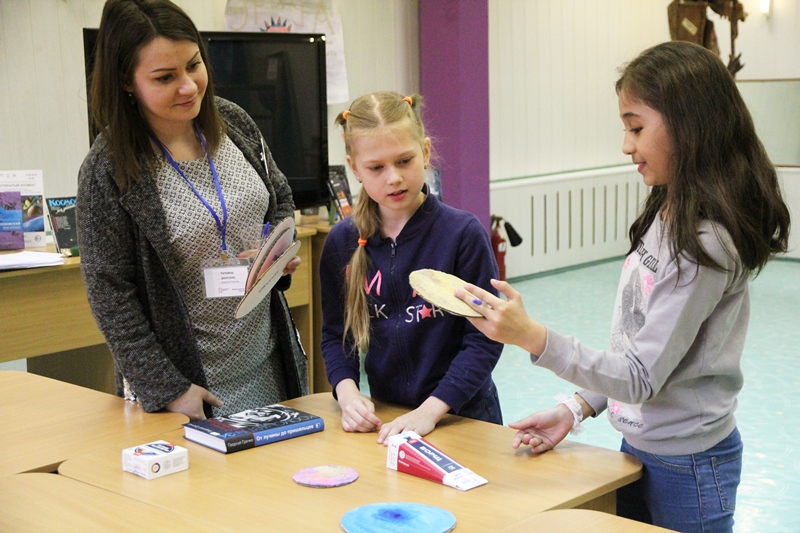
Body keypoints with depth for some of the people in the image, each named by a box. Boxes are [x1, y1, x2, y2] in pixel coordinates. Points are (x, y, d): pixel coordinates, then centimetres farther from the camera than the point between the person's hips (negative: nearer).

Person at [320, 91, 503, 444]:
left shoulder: (463, 233, -9)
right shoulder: (342, 243, 2)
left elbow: (484, 339, -10)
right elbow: (336, 333, 9)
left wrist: (430, 409, -18)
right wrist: (347, 392, -9)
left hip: (463, 415, -3)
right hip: (384, 417, 3)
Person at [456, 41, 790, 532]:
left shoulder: (705, 242, -24)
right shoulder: (667, 216, 3)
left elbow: (642, 378, -24)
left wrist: (534, 338, -32)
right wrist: (578, 408, 4)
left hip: (688, 466, -8)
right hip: (639, 445, 8)